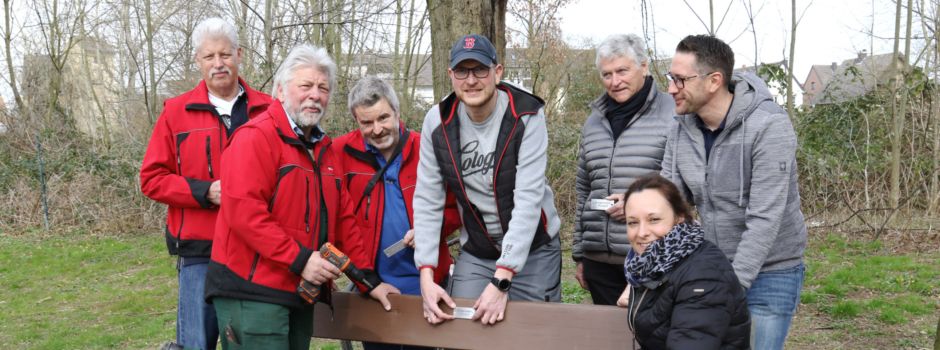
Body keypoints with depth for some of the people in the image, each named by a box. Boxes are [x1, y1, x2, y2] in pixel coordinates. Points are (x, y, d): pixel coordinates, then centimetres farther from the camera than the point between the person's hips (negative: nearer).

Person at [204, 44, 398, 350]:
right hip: (252, 291, -8)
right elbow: (243, 212, -21)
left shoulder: (323, 149, 16)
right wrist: (299, 259, -21)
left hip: (300, 292, 9)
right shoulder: (255, 137, -11)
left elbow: (343, 221, 17)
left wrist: (368, 279, 12)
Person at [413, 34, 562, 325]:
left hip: (532, 248, -3)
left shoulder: (526, 116, -18)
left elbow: (528, 200, -24)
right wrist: (427, 277, -17)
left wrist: (500, 281, -30)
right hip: (474, 252, 3)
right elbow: (427, 202, -7)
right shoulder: (437, 122, -7)